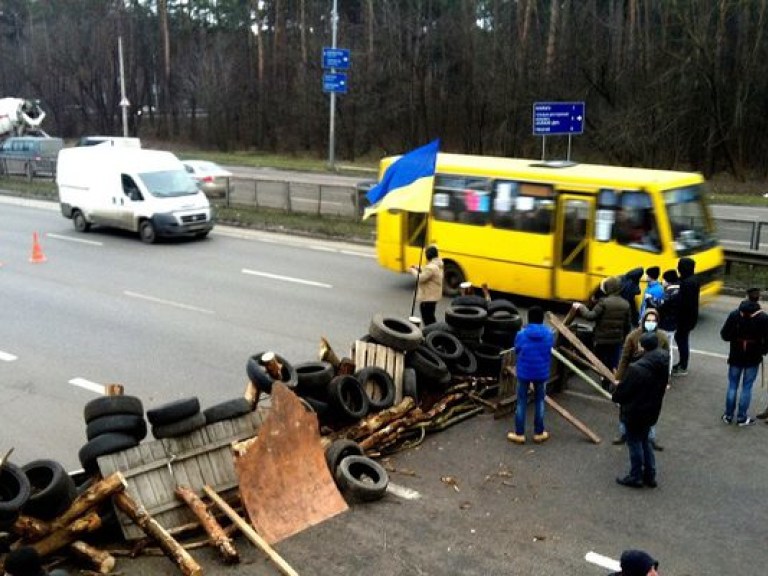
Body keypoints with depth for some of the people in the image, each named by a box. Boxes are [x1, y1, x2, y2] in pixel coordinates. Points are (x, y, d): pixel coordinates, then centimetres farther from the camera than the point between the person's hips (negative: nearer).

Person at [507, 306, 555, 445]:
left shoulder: (521, 334, -11)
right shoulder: (549, 334, -6)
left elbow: (517, 353, 1)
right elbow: (549, 353, 6)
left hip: (523, 372, -1)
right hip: (542, 373, 2)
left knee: (521, 402, 9)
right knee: (539, 401, 16)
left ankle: (519, 434, 14)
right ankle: (539, 433, 23)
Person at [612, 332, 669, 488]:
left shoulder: (637, 368, -30)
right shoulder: (663, 364, -5)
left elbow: (624, 389, -18)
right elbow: (661, 387, 8)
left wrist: (615, 397, 4)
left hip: (635, 412, -7)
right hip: (652, 411, 7)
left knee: (635, 443, 9)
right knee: (644, 441, 22)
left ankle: (636, 477, 21)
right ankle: (650, 476, 28)